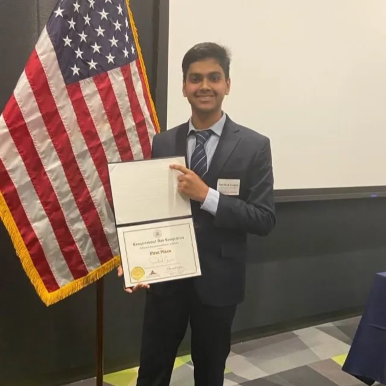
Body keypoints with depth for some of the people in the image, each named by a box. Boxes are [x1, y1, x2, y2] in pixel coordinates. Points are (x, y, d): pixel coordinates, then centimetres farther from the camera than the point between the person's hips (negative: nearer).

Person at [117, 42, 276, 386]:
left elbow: (265, 219, -12)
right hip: (165, 276, 2)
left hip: (218, 281, -1)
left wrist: (207, 196, -23)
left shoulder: (254, 146, -8)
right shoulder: (163, 143, 2)